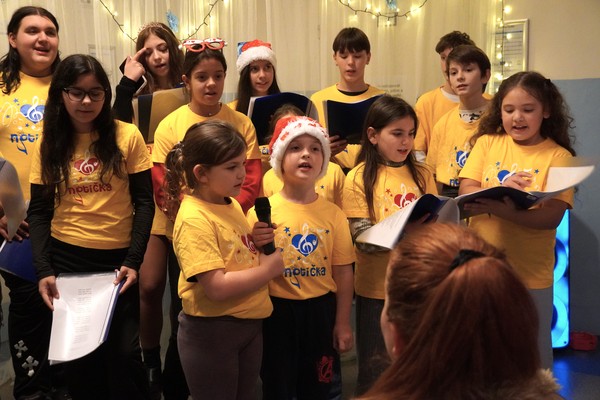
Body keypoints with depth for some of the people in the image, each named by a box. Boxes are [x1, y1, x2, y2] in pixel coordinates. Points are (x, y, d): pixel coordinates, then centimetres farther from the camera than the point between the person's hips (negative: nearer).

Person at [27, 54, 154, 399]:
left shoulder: (127, 136, -6)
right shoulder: (50, 144, 2)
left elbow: (145, 203, -4)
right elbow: (39, 211, 3)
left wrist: (133, 262, -12)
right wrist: (44, 269, -8)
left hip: (117, 257, -2)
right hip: (66, 258, 2)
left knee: (123, 351, 0)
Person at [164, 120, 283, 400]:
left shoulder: (232, 205, 4)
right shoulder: (194, 220, -21)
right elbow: (217, 287, -27)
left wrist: (255, 242, -4)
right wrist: (271, 267, -18)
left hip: (249, 323, 8)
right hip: (212, 331, -8)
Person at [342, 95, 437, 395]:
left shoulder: (422, 174, 5)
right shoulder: (359, 178, -8)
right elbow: (364, 239, -14)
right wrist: (409, 229, -27)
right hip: (377, 288, -3)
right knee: (375, 370, 11)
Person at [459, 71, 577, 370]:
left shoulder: (559, 156, -6)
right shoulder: (487, 143, 2)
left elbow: (553, 216, -16)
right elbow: (466, 192, -6)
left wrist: (506, 211, -33)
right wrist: (499, 190, -26)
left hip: (531, 274, -2)